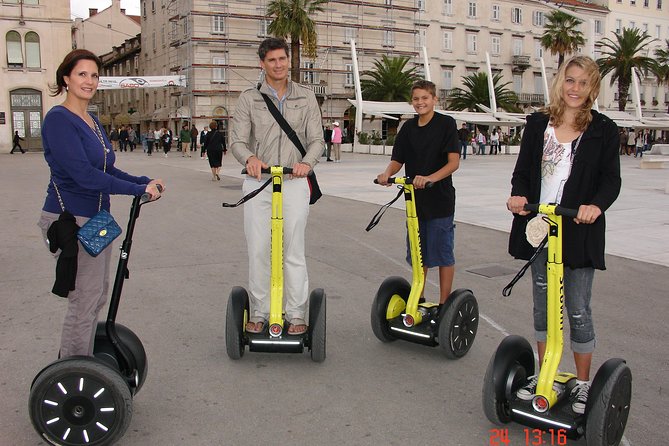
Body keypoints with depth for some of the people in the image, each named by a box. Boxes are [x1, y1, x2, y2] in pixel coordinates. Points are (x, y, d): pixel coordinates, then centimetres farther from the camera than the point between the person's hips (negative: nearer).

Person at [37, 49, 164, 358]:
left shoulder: (92, 121, 14)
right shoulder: (59, 119, -14)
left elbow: (107, 169, 16)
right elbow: (84, 174, -23)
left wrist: (145, 181, 0)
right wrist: (139, 190, -20)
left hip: (97, 217, 9)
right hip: (70, 219, -9)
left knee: (98, 295, 16)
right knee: (84, 301, -5)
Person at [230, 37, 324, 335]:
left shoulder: (306, 98, 9)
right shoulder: (249, 98, 7)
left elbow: (317, 139, 5)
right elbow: (237, 140, 0)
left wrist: (307, 162, -18)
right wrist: (249, 158, -23)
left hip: (294, 181, 0)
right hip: (258, 182, 1)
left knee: (293, 251, 1)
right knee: (258, 251, 3)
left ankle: (296, 314, 10)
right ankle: (259, 313, 15)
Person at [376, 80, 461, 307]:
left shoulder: (446, 124, -6)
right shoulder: (408, 128, 9)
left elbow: (454, 162, -15)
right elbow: (397, 161, 7)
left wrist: (430, 178, -31)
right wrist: (387, 174, -15)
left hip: (440, 200, -5)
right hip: (415, 200, 5)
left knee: (443, 254, 1)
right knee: (418, 255, 14)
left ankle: (443, 304, 12)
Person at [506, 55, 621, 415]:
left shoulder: (603, 130, 0)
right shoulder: (538, 124, 7)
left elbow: (611, 179, -6)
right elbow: (523, 171, 7)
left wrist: (596, 205, -26)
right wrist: (519, 194, -15)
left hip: (579, 232, -3)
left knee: (578, 309, 3)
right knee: (543, 305, 14)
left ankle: (583, 383, 20)